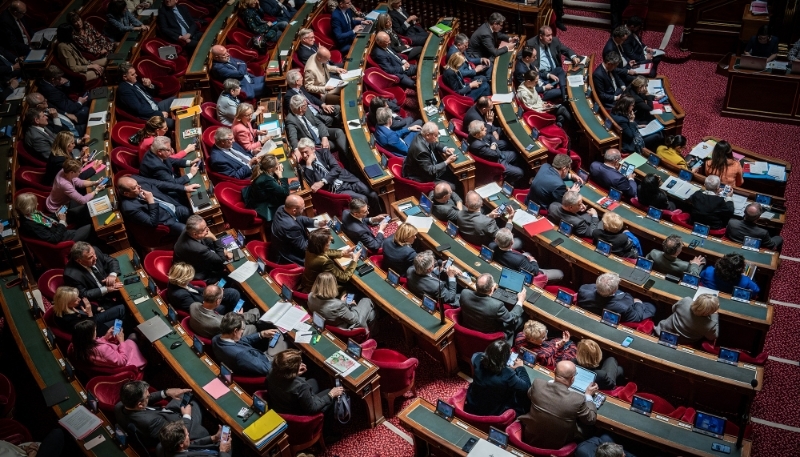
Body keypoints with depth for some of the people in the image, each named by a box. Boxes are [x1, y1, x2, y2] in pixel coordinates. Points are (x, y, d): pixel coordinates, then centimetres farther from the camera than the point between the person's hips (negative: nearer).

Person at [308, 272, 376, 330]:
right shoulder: (338, 305, -40)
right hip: (346, 328, -6)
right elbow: (353, 319, -20)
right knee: (367, 302, 15)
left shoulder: (311, 297, -21)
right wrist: (353, 305, -3)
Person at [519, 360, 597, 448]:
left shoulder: (538, 383, -21)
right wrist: (588, 395, 6)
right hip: (556, 447, -3)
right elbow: (591, 420, -8)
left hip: (530, 438, 3)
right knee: (586, 424, 19)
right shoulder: (577, 399, -29)